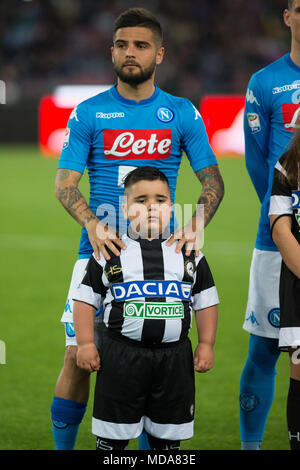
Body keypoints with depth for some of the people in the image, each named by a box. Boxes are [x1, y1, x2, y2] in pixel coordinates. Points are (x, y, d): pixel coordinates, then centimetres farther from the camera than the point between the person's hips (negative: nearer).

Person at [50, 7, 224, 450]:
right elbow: (64, 183, -2)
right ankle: (62, 446, 7)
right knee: (79, 355, -5)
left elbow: (213, 180, 5)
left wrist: (196, 224, -15)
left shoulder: (182, 114, 6)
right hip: (100, 248, -1)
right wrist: (92, 223, -21)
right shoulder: (88, 113, 3)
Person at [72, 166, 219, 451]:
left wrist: (206, 346, 5)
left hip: (174, 357, 2)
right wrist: (85, 344, -3)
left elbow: (205, 301, 12)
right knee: (113, 437, 3)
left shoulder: (189, 253, 8)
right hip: (122, 355, -2)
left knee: (168, 437, 9)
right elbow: (85, 300, 5)